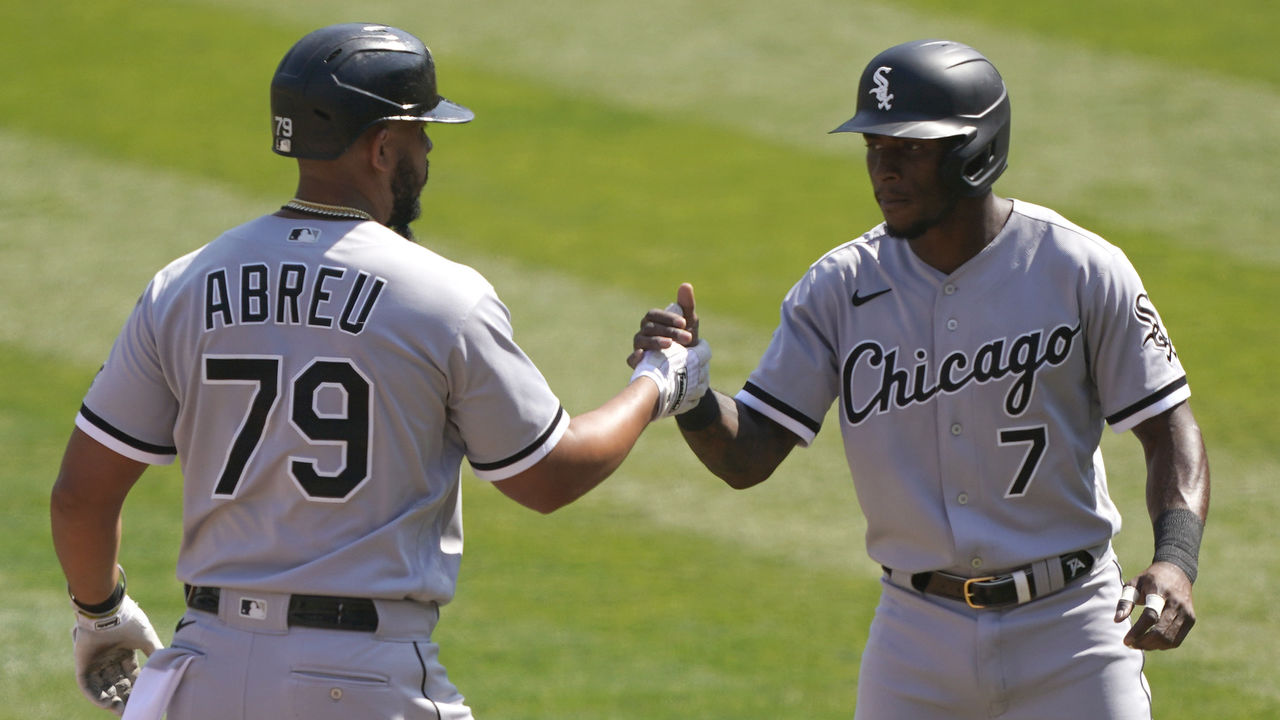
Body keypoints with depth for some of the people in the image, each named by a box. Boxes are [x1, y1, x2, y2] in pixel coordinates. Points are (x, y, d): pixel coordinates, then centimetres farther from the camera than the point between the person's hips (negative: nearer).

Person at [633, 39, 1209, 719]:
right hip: (917, 644, 2)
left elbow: (1169, 428, -4)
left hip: (1070, 636, -2)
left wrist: (1175, 560, -22)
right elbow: (746, 456, -4)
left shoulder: (1082, 272, -8)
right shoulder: (840, 287, -2)